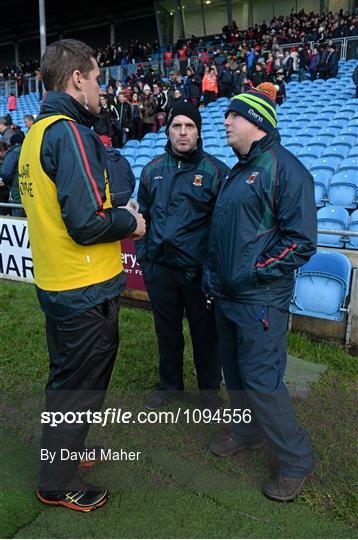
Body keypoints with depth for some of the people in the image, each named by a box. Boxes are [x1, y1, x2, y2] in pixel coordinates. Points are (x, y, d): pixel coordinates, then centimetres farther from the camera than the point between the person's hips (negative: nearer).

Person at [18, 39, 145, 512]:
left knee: (66, 378, 25)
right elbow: (86, 224, -26)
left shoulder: (35, 132, 10)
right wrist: (130, 222, -8)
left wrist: (116, 218, 11)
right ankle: (59, 484, 30)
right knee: (79, 387, 9)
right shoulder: (70, 132, -18)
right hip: (86, 291, -9)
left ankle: (65, 453, 46)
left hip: (55, 286, 9)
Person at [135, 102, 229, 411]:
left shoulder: (215, 170, -5)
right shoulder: (152, 170, 7)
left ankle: (210, 389, 33)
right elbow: (143, 214, 14)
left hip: (200, 269, -3)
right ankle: (170, 385, 39)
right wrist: (143, 254, 9)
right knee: (167, 331, 17)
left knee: (205, 333, 11)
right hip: (159, 267, 4)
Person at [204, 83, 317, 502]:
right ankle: (248, 431, 40)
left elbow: (301, 239, -17)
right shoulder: (239, 171, 16)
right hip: (227, 295, 9)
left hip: (260, 300, -9)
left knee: (261, 379, -3)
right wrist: (212, 275, 13)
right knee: (234, 369, 18)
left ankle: (296, 460, 19)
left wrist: (253, 273, -18)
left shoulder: (284, 168, -12)